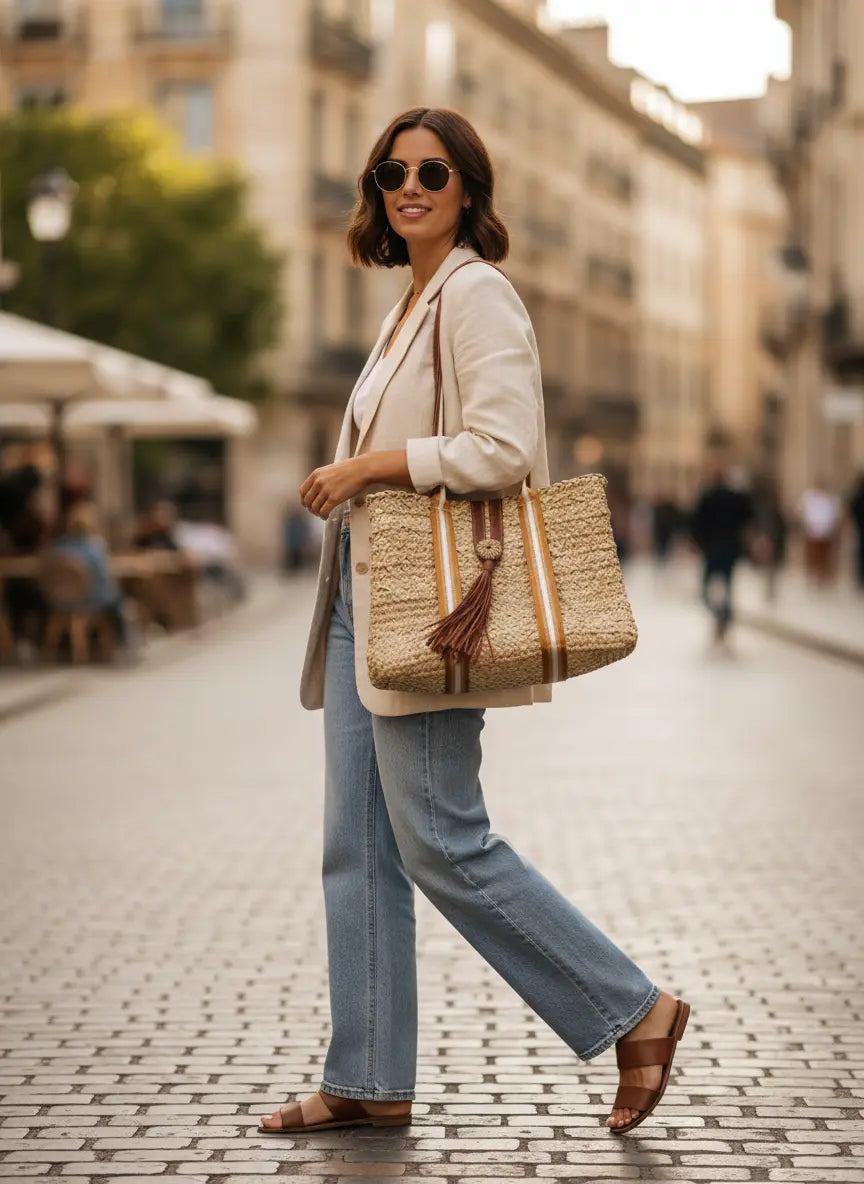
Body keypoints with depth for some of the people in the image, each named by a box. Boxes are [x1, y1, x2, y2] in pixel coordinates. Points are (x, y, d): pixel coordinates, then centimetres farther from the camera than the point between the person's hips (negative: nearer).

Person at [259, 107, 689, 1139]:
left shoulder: (476, 294, -11)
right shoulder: (407, 306, 18)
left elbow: (500, 450, -22)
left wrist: (371, 465, -16)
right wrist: (350, 485, 12)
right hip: (365, 596, 10)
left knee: (441, 845, -8)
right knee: (356, 849, 8)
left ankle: (634, 1011, 4)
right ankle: (367, 1082, 15)